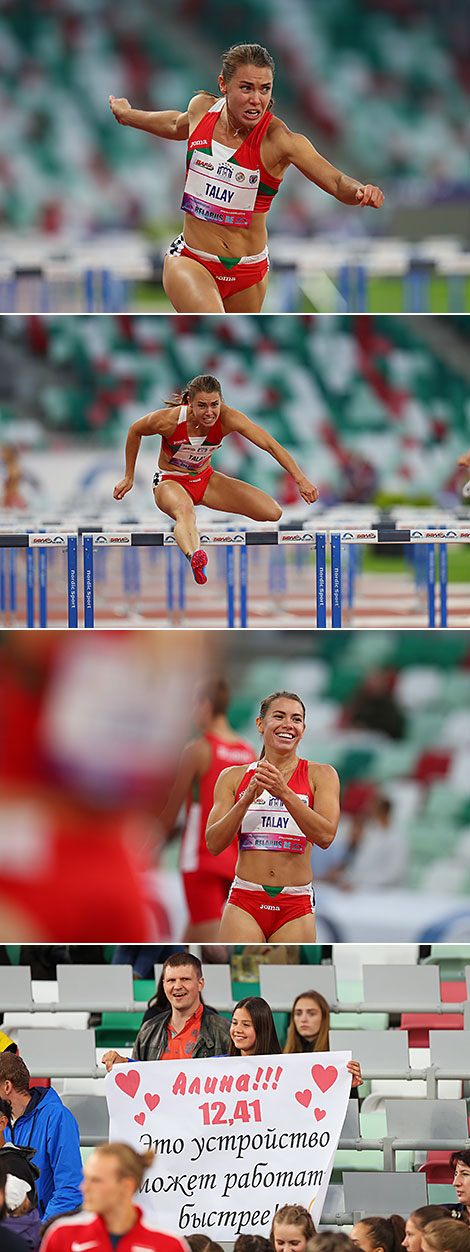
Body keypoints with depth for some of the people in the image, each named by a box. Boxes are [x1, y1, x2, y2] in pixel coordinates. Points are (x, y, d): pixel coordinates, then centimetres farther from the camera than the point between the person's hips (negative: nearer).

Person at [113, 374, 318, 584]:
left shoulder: (227, 418, -23)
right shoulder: (168, 420, -26)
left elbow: (271, 445, -25)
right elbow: (135, 431, -5)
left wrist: (301, 480, -35)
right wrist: (128, 477, 2)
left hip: (205, 480, 5)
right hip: (170, 481, -5)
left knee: (273, 513, -10)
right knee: (184, 510, -44)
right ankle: (194, 556, -77)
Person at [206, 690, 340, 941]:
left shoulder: (321, 775, 4)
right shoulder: (234, 777, 8)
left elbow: (325, 836, -11)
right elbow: (214, 844, 0)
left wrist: (284, 793, -22)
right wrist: (247, 799, -15)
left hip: (296, 907, 0)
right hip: (245, 903, 0)